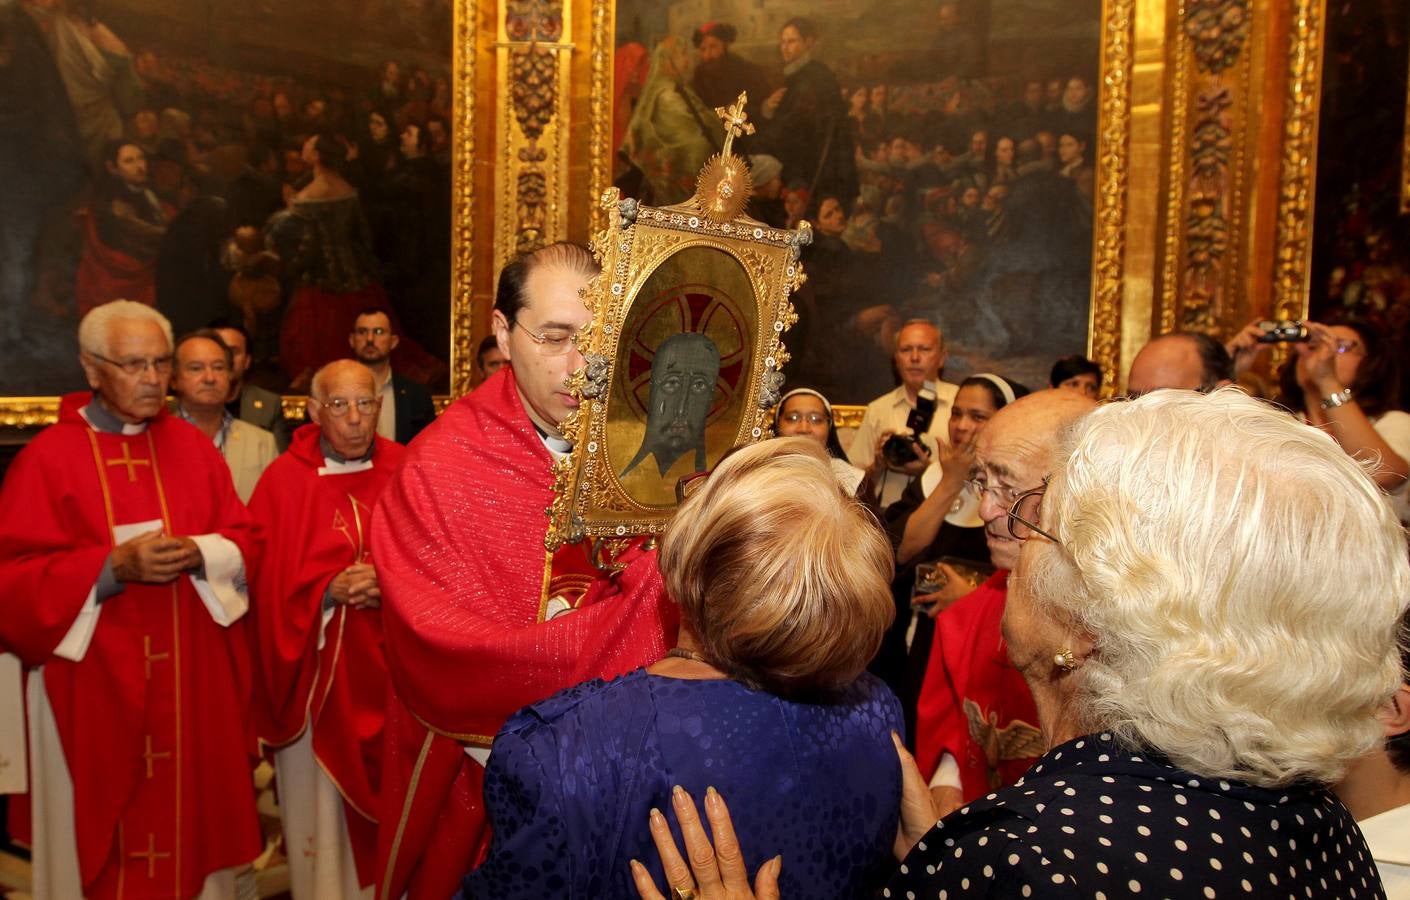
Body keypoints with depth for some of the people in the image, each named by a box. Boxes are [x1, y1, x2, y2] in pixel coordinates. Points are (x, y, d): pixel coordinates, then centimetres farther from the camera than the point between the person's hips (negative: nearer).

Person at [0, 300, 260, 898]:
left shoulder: (194, 448, 5)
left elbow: (241, 542, 5)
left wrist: (197, 554, -15)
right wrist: (113, 565, -21)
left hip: (192, 676, 3)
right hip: (92, 681, -3)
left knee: (193, 816, 12)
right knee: (101, 829, 8)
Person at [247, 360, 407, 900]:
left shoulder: (406, 472, 0)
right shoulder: (284, 480, -5)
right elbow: (267, 581, -5)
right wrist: (328, 592, -20)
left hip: (389, 664, 2)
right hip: (318, 672, -2)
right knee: (323, 802, 8)